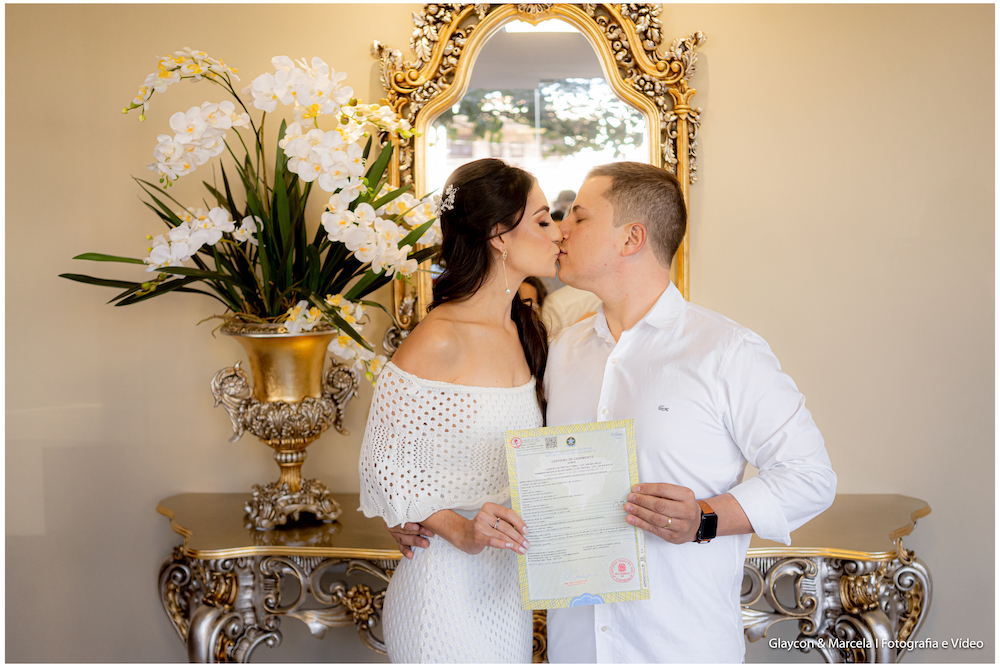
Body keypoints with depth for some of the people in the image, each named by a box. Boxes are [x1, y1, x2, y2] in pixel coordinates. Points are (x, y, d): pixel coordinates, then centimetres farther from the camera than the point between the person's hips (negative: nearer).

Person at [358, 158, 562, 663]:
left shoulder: (524, 330, 7)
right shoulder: (438, 342, -18)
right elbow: (381, 466, -13)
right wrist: (460, 531, -23)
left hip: (509, 584, 7)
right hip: (444, 587, -7)